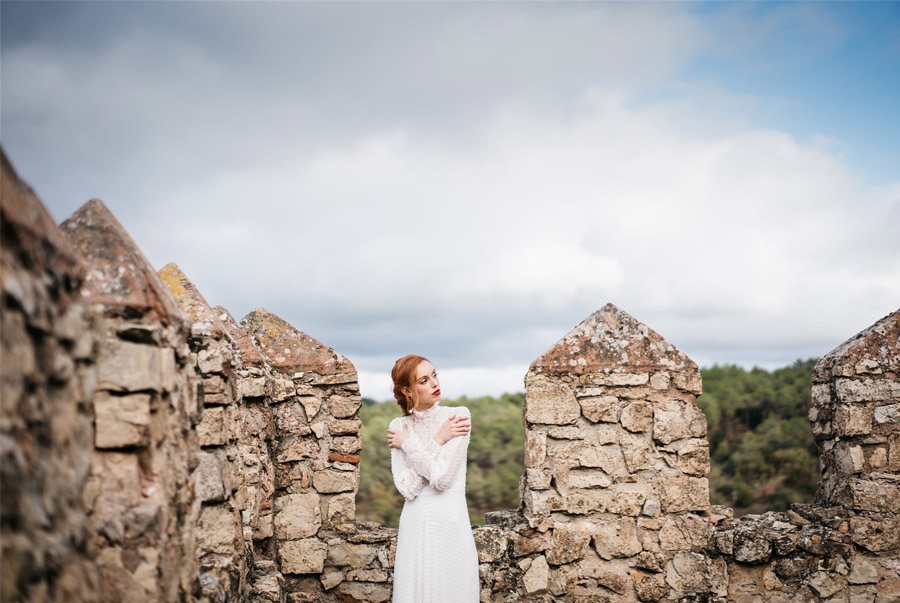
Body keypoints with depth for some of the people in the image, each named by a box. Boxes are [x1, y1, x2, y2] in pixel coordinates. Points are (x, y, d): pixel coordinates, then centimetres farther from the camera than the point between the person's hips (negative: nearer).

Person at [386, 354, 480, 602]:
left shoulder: (458, 415, -5)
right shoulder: (399, 427, 3)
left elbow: (442, 478, -15)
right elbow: (408, 488, -10)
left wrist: (408, 444, -6)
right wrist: (438, 441, -10)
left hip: (451, 525, -2)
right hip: (415, 526, 2)